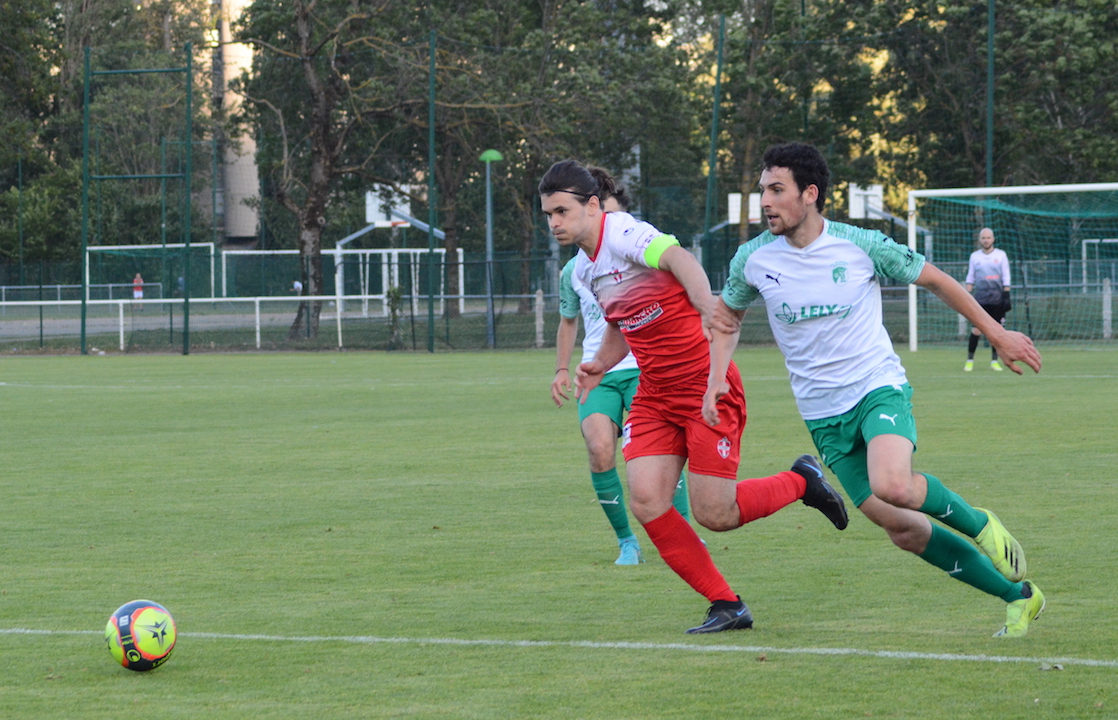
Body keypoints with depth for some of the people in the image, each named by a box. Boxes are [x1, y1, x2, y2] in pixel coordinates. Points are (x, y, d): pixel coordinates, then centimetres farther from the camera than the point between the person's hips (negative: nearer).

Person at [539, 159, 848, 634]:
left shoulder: (621, 234, -16)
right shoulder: (586, 269, 12)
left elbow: (679, 259, -35)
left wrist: (714, 319, -48)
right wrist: (599, 365, 14)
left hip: (705, 387, -8)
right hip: (654, 396, 8)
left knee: (713, 514, -8)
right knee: (646, 502, -10)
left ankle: (802, 480, 21)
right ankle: (727, 606, 2)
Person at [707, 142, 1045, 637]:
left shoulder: (862, 246, -10)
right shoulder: (753, 259, -2)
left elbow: (935, 280, 4)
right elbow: (726, 317, 17)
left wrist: (996, 333, 8)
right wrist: (716, 380, 2)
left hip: (878, 387, -3)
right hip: (823, 415, 3)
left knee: (892, 486, -34)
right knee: (903, 531, -3)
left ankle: (979, 525, -3)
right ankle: (1018, 596, 11)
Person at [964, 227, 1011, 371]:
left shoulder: (1001, 255, 5)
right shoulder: (975, 256, 8)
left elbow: (1006, 277, 5)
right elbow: (970, 278, 12)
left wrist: (1006, 297, -2)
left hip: (997, 299, 0)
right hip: (980, 299, 0)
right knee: (976, 331, -7)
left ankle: (994, 361, 9)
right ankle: (970, 361, 1)